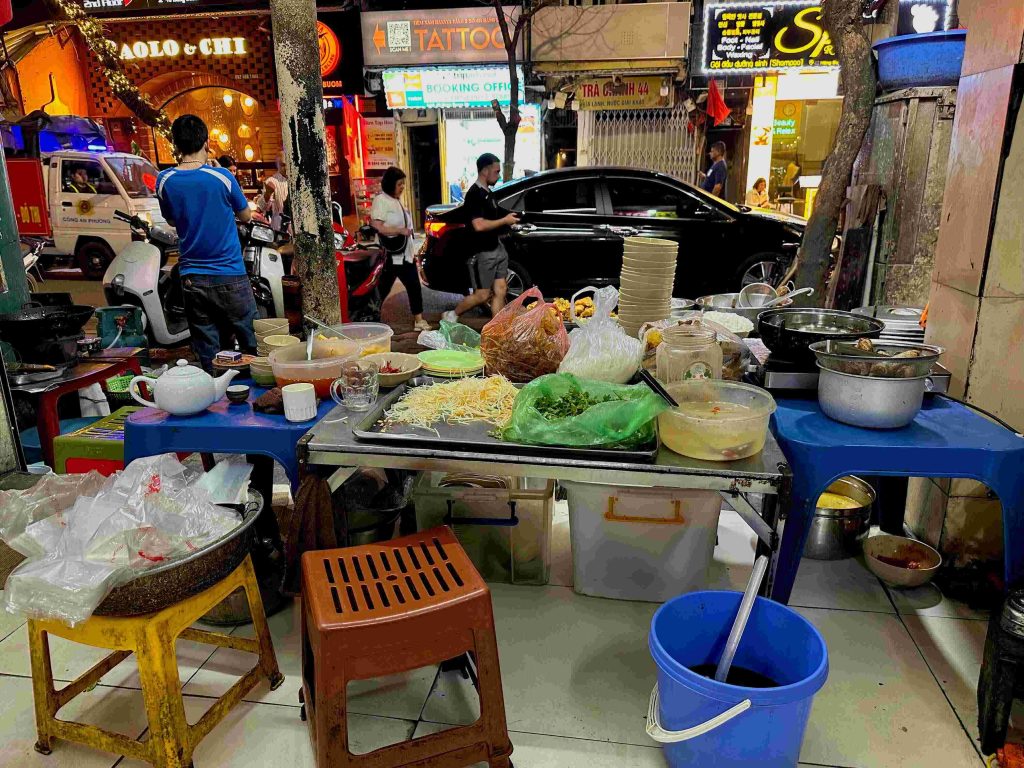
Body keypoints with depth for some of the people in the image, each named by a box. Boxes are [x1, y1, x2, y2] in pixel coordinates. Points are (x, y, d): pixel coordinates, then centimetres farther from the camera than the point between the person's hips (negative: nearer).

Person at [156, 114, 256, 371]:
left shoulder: (164, 180, -1)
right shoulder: (222, 177, -10)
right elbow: (246, 216, 4)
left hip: (192, 279, 3)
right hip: (229, 276, -3)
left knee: (208, 355, 9)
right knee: (251, 344, 8)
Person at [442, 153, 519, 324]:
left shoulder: (488, 193, 12)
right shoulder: (474, 194, -17)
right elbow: (479, 225, -28)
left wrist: (508, 221, 8)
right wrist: (504, 221, -17)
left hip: (498, 248, 9)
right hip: (484, 252, -9)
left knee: (500, 291, 6)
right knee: (482, 295, -1)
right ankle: (451, 316, 18)